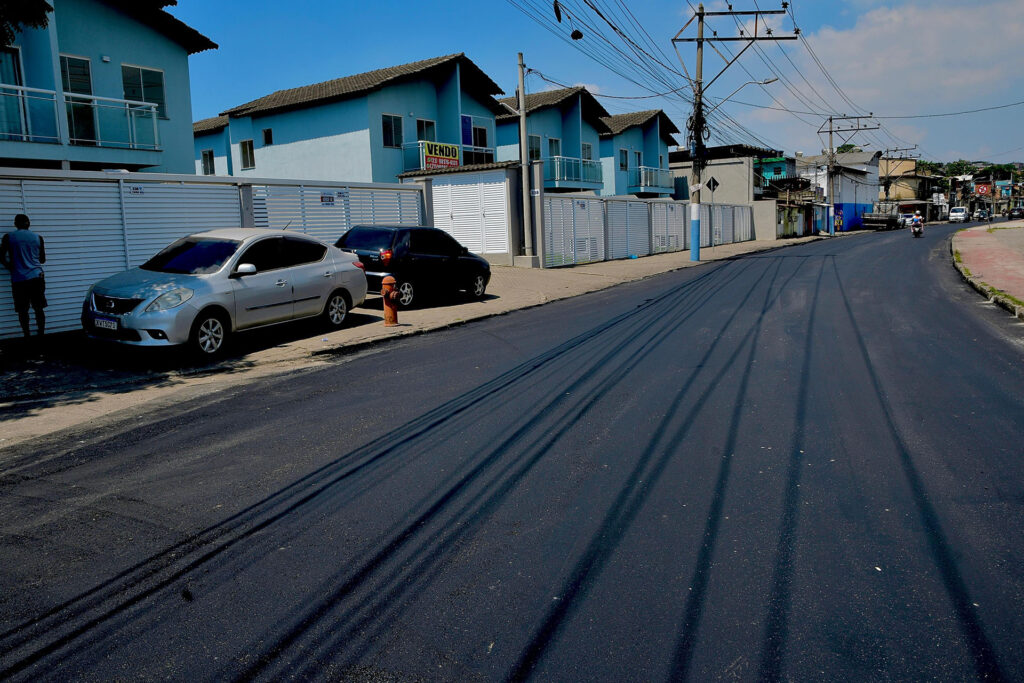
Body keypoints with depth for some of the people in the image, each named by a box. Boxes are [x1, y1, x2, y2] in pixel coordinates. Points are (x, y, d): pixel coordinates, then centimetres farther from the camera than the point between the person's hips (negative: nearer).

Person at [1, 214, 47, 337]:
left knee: (23, 311, 5)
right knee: (39, 309, 7)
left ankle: (27, 337, 6)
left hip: (19, 279, -1)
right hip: (36, 277, 2)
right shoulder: (37, 238, 6)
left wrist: (11, 267, 18)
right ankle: (41, 335, 8)